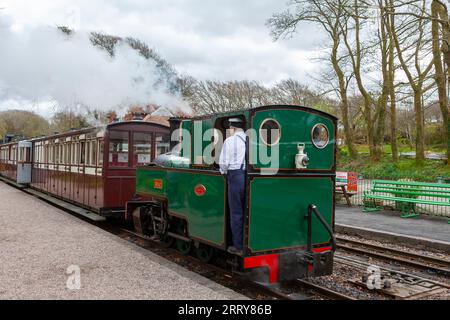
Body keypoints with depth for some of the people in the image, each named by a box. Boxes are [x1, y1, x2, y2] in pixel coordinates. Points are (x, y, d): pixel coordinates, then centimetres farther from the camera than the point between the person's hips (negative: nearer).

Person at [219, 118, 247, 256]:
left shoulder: (230, 141, -3)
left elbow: (223, 162, -5)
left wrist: (223, 171, 14)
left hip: (236, 176, -4)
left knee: (236, 213, 3)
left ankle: (238, 247, 8)